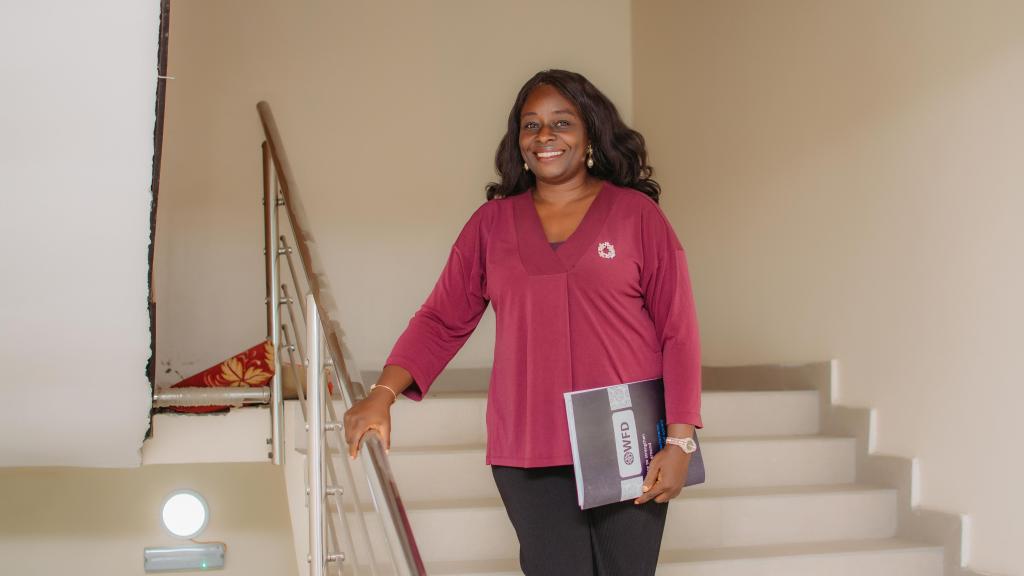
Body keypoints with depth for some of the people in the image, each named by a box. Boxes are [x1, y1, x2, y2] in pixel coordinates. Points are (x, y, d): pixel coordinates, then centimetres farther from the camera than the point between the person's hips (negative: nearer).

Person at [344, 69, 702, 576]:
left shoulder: (636, 213, 2)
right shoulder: (492, 223, 9)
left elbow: (678, 332, 0)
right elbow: (443, 320, 6)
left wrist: (680, 440, -7)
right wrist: (383, 394, -9)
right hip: (529, 454, 1)